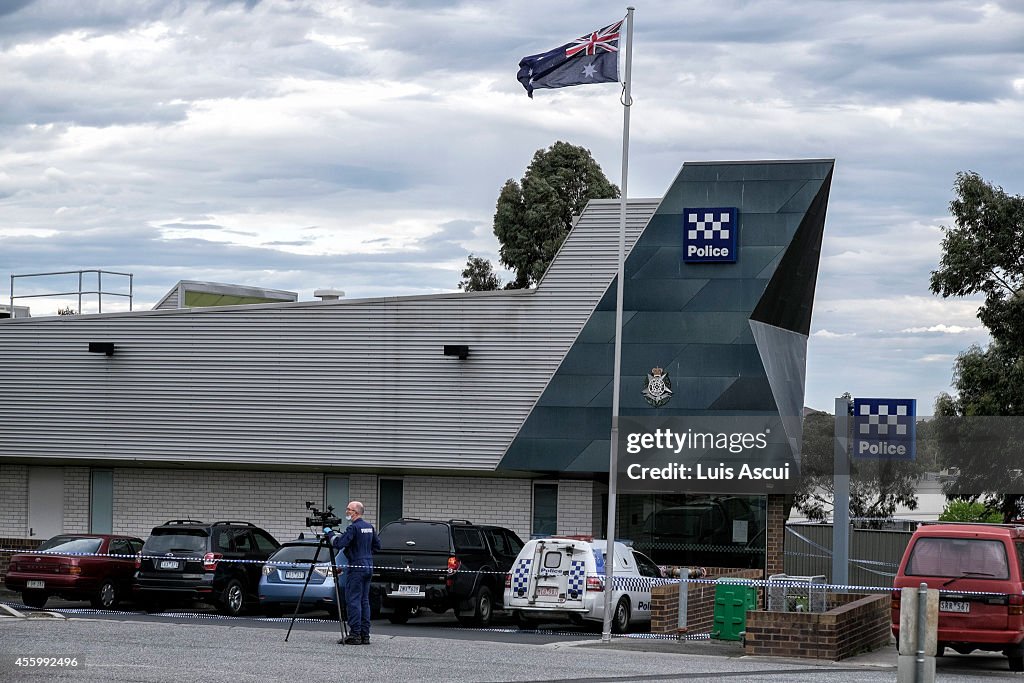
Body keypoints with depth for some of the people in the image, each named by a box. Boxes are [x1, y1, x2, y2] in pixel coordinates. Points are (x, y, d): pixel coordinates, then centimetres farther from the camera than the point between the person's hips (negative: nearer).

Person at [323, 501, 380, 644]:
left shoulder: (354, 527, -14)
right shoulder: (369, 527, 13)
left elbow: (339, 544, -19)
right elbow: (377, 546, 20)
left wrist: (330, 533, -4)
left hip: (357, 568, -9)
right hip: (369, 567, 9)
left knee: (353, 600, -6)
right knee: (364, 601, 10)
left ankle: (355, 634, -10)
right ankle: (365, 635, 9)